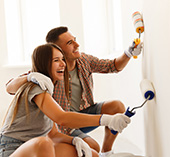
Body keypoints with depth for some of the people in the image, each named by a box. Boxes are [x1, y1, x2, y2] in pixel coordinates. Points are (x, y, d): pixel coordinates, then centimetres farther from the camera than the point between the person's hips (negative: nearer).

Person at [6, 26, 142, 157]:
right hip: (64, 124, -6)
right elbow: (10, 88, -28)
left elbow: (113, 67, 8)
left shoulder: (84, 60, -5)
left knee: (117, 106, -15)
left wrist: (129, 54, -11)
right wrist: (30, 77, -48)